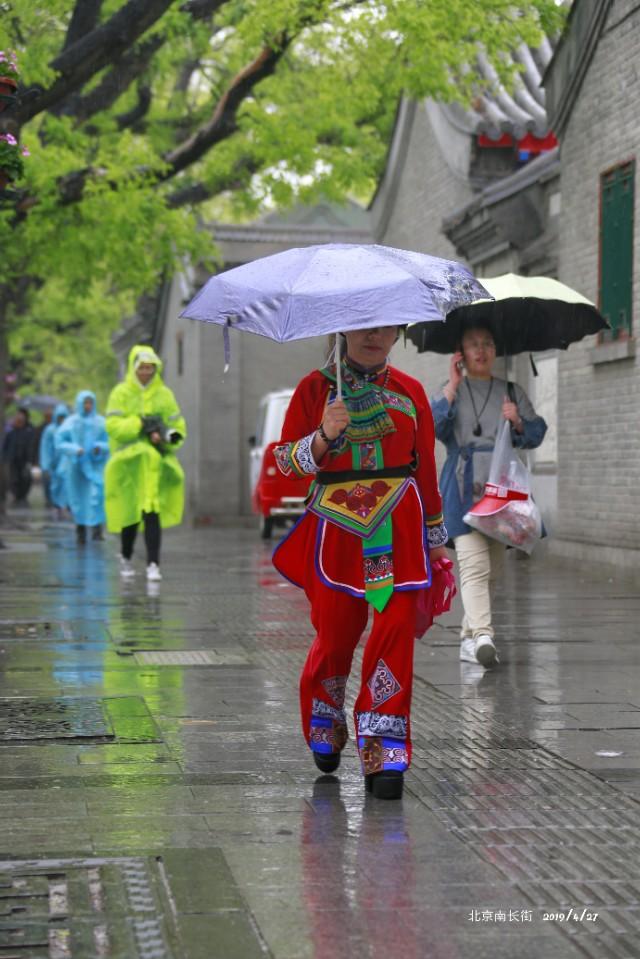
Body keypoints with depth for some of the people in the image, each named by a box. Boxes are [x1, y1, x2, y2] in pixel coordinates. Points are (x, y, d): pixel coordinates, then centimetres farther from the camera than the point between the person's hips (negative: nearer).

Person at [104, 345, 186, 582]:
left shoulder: (164, 395, 10)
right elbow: (113, 426, -7)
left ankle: (153, 564, -14)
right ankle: (125, 558, 28)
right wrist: (140, 424, -16)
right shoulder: (121, 393, 3)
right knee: (129, 513, 6)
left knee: (152, 512, -11)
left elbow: (178, 428, 11)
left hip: (156, 462, 1)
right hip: (128, 462, -1)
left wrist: (165, 436, -10)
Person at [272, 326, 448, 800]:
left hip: (398, 528, 1)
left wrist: (435, 537, 17)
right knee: (336, 632, 4)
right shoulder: (315, 388, 3)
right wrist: (324, 436, -20)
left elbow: (426, 465, 16)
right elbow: (286, 459, 0)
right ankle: (325, 724, 33)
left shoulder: (410, 391, 10)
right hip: (336, 527, -1)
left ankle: (384, 751, -3)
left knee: (396, 630, -8)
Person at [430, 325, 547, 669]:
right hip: (463, 492, -4)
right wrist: (452, 386, -11)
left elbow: (537, 434, 9)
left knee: (493, 569, 8)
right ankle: (482, 634, -30)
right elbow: (433, 427, -9)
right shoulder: (450, 391, 9)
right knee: (474, 564, -18)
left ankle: (468, 638, 21)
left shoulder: (513, 393, 15)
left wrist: (518, 423, -11)